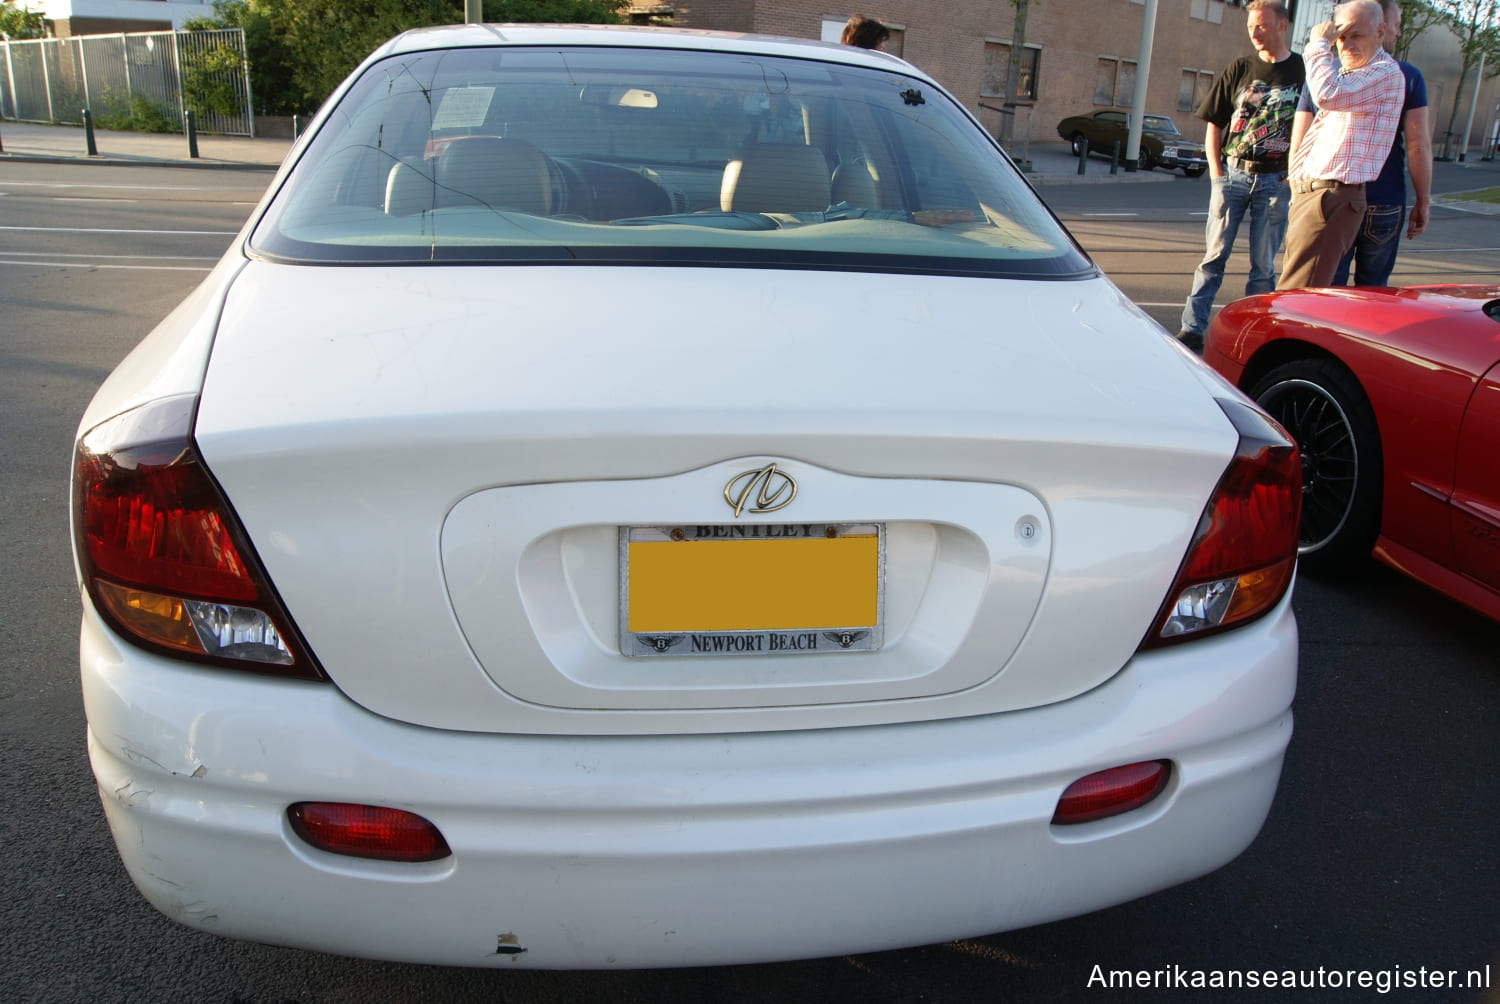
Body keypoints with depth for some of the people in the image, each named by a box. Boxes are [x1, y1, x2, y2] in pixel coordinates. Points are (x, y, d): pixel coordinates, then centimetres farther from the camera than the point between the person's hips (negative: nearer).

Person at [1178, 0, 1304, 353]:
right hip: (1232, 173, 1)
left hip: (1275, 180, -1)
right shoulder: (1239, 69, 7)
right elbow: (1214, 125, 9)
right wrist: (1216, 171, 0)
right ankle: (1192, 328, 0)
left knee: (1263, 265, 4)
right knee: (1215, 254, 0)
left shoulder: (1304, 71, 3)